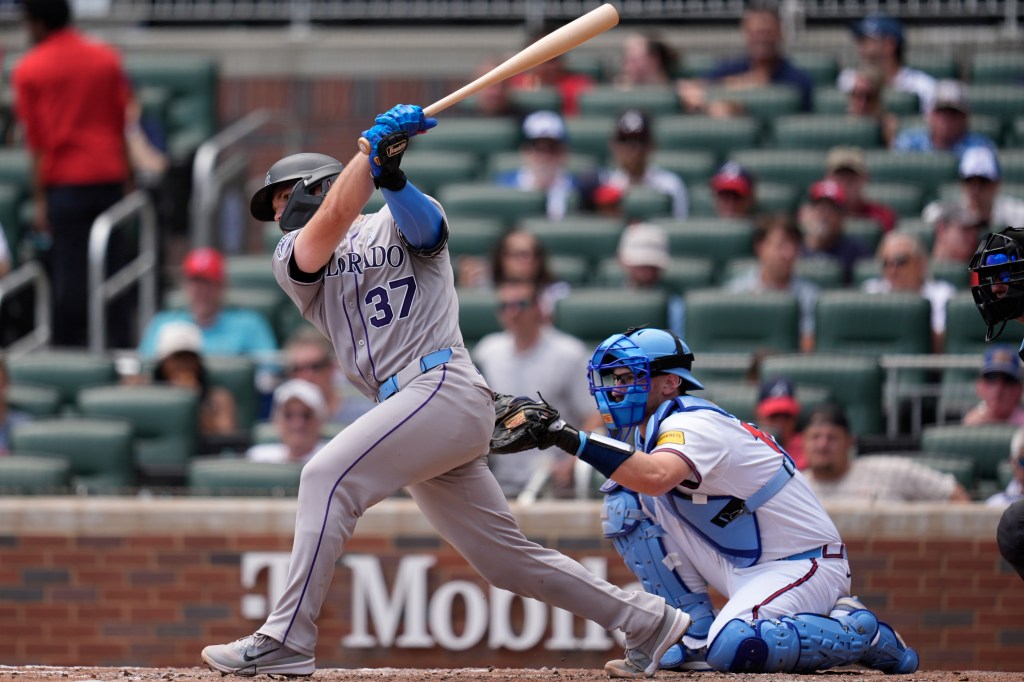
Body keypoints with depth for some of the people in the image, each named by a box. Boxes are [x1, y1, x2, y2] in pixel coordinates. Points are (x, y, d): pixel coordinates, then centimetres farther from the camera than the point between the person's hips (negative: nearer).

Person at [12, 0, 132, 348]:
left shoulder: (29, 70, -3)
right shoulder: (107, 58, 7)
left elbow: (35, 140, -4)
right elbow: (122, 121, 10)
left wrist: (38, 199, -2)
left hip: (63, 179, -3)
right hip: (110, 174, 3)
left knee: (70, 271, -1)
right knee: (114, 265, 6)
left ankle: (67, 348, 1)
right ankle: (120, 346, 7)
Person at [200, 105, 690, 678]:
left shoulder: (400, 222, 8)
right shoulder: (294, 261, 18)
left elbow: (424, 223, -17)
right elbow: (333, 220, -4)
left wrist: (391, 174, -36)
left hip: (444, 388, -7)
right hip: (408, 409, 7)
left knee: (328, 476, -23)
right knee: (508, 559, 7)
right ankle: (650, 622, 18)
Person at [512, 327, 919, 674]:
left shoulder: (693, 423, -23)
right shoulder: (645, 429, 8)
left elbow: (657, 478, -43)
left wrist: (577, 441, -45)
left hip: (803, 564, -9)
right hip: (740, 565, 9)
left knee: (733, 648, -34)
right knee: (625, 504, -2)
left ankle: (859, 632, -8)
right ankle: (696, 637, 2)